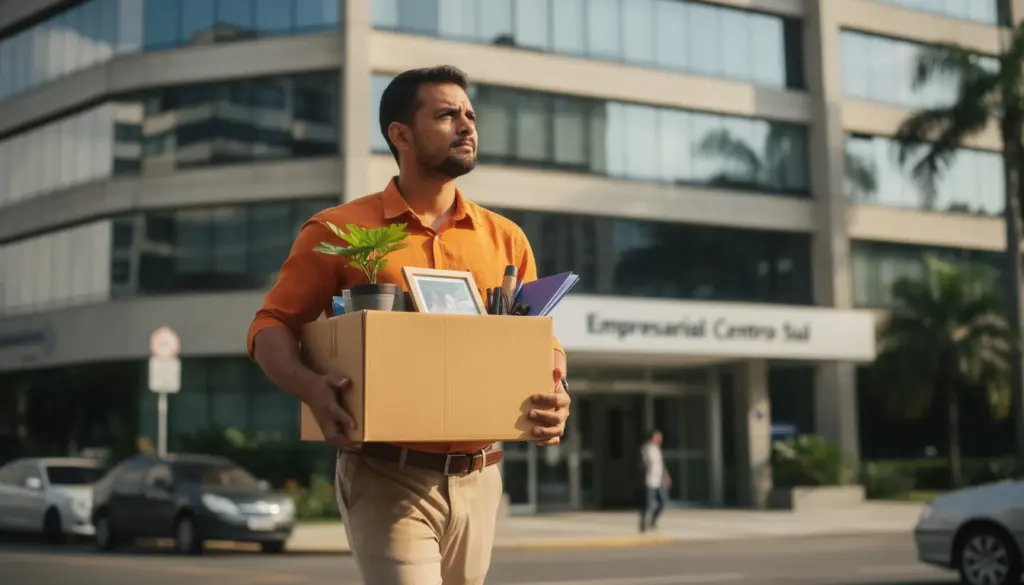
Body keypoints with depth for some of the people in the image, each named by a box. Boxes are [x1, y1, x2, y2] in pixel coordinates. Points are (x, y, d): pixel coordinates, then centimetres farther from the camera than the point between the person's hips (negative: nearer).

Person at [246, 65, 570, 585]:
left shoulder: (504, 238, 11)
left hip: (477, 480, 5)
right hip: (387, 477, -4)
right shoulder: (339, 230, 0)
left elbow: (543, 341, 13)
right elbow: (271, 328, 0)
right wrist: (308, 385, -22)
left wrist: (556, 396, -10)